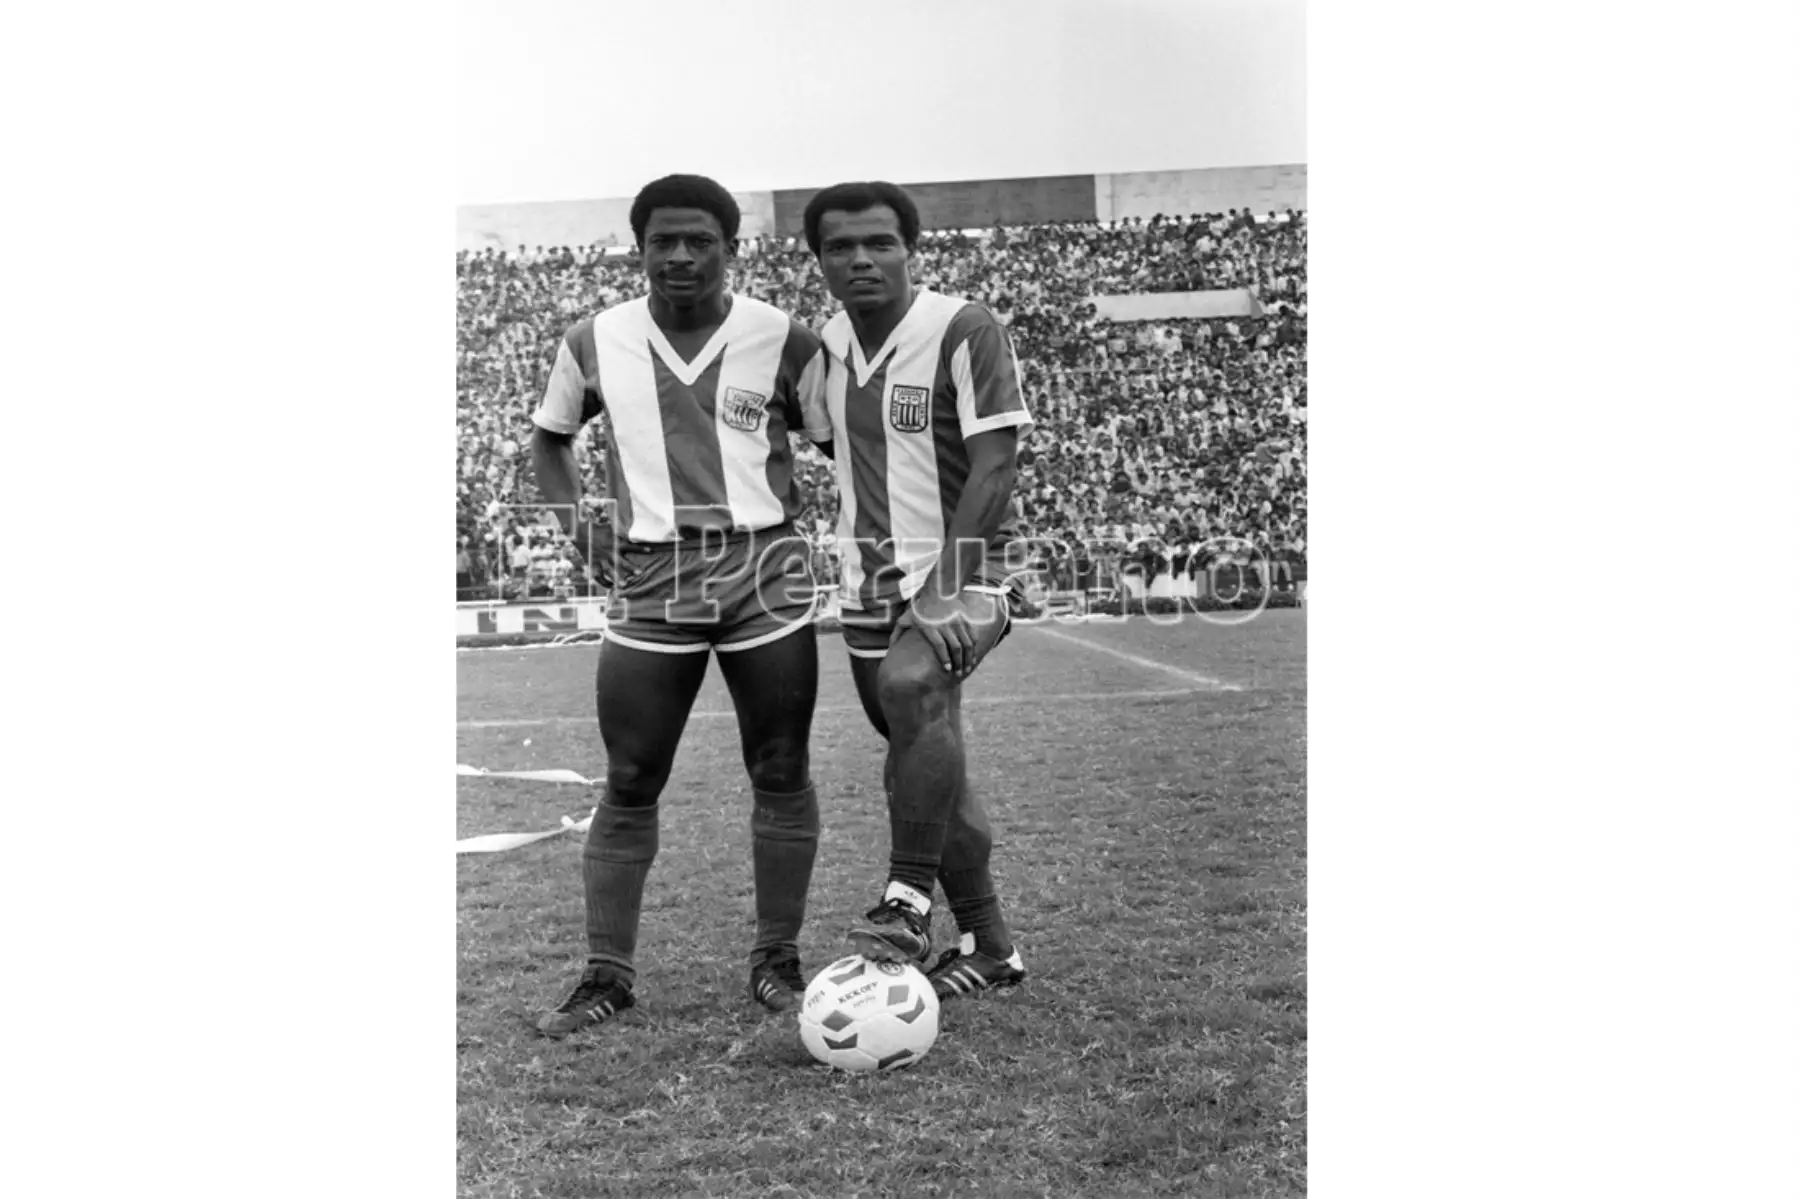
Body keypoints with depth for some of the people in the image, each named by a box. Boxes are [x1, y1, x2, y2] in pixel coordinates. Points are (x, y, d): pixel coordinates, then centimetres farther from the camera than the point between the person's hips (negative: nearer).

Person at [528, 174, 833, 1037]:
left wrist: (790, 514, -1)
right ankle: (606, 974, 11)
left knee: (780, 774, 4)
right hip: (649, 583, 1)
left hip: (765, 576, 0)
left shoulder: (782, 340, -1)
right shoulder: (596, 342, 3)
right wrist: (580, 526, 5)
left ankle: (777, 961, 17)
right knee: (629, 785, 2)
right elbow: (548, 438, 18)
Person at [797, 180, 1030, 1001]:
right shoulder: (826, 347, 7)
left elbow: (994, 465, -17)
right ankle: (989, 948, 22)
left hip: (966, 570, -6)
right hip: (871, 586, 7)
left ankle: (909, 900, -24)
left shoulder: (964, 331, -12)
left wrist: (945, 588, -24)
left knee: (913, 683, -35)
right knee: (922, 769, 9)